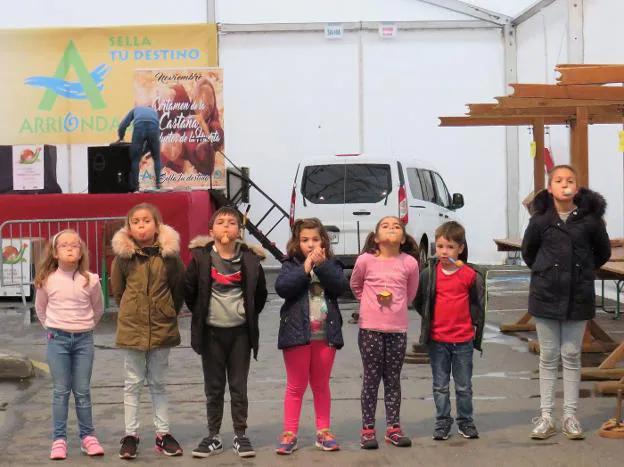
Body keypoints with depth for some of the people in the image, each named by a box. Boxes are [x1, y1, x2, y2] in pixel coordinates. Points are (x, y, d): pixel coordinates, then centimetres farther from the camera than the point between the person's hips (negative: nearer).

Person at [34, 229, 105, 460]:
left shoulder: (91, 280, -5)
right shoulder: (47, 280, -3)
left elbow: (98, 309, 11)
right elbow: (40, 309, 13)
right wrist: (52, 329, 12)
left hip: (83, 339, 0)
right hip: (57, 339, 0)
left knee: (82, 391, 5)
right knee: (61, 391, 3)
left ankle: (88, 436, 13)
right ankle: (59, 439, 6)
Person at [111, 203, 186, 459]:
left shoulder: (170, 254, -7)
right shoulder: (123, 256, -7)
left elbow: (179, 288, 5)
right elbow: (117, 289, 7)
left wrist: (168, 312, 8)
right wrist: (132, 312, 10)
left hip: (162, 328, 0)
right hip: (132, 328, 0)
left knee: (158, 383, 12)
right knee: (133, 383, 7)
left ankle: (162, 433, 19)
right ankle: (131, 435, 14)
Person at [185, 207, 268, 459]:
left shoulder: (250, 259, -3)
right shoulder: (201, 257, -6)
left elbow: (260, 293, 9)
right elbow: (189, 290, 1)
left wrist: (249, 315, 7)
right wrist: (201, 315, 4)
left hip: (240, 332, 0)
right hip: (211, 332, 0)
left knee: (239, 386, 7)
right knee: (213, 388, 8)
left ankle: (240, 435, 16)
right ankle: (213, 436, 16)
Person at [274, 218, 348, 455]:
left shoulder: (331, 265, 6)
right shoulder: (291, 265, 0)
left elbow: (340, 287, -11)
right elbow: (282, 288, -17)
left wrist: (322, 265, -18)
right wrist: (305, 269, -19)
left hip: (326, 334, 2)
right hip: (298, 332, -2)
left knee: (321, 385, 12)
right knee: (296, 386, 4)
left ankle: (323, 431, 18)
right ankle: (289, 434, 6)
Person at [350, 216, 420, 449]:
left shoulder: (410, 263, -3)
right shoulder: (366, 260, -7)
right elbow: (355, 285, 11)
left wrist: (396, 306, 9)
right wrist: (370, 303, 9)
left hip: (398, 329, 2)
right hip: (370, 328, -2)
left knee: (393, 379, 10)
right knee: (371, 378, 4)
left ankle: (393, 428, 18)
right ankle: (368, 429, 10)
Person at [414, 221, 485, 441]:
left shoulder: (469, 275, -5)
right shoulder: (429, 274, -2)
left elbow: (478, 303, 6)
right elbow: (418, 301, 9)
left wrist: (474, 323, 2)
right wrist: (430, 320, 6)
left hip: (463, 340, -1)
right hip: (437, 340, 1)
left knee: (464, 386, 9)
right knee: (440, 386, 9)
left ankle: (466, 422, 21)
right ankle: (442, 423, 18)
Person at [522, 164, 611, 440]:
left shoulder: (590, 218, -7)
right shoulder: (540, 219, -5)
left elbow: (603, 252, 8)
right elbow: (528, 252, 11)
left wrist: (582, 271, 9)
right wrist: (544, 272, 8)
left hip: (578, 296, 0)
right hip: (546, 296, 0)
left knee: (571, 355, 7)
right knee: (548, 356, 7)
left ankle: (570, 416, 15)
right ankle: (545, 417, 12)